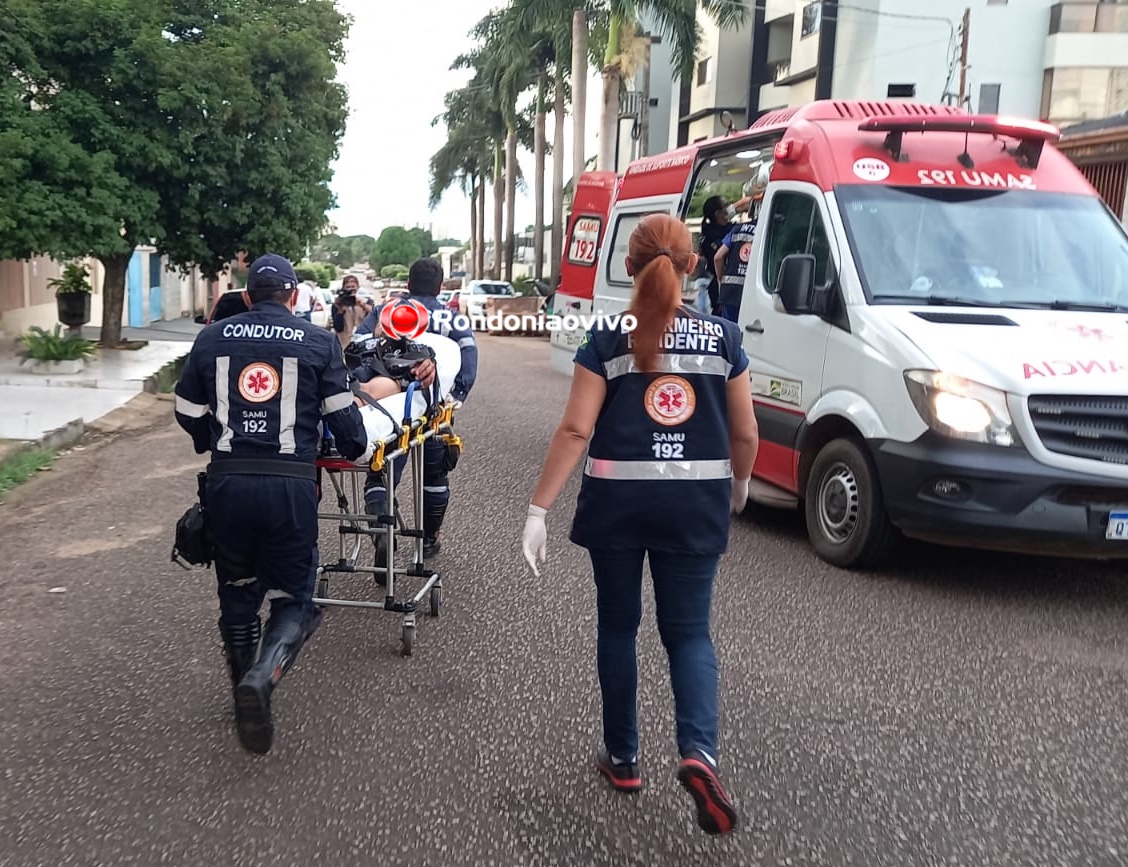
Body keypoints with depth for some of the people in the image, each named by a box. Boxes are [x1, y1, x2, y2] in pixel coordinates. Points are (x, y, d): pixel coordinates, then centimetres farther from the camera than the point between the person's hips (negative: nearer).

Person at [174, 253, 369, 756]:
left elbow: (188, 413, 17)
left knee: (237, 595, 19)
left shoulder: (212, 338, 11)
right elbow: (342, 414, 3)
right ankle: (263, 676, -18)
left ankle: (246, 700, 30)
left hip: (227, 482, 3)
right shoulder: (318, 342, 4)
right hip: (290, 484, -2)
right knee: (292, 597, 9)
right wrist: (356, 449, 25)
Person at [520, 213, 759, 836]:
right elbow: (745, 434, 4)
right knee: (688, 631, 11)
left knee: (618, 627, 16)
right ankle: (698, 751, -10)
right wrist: (738, 487, 23)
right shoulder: (722, 337, 0)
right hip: (695, 503, 1)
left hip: (618, 501, -1)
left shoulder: (607, 340, -5)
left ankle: (623, 758, 26)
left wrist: (538, 510, -8)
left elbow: (575, 430, -11)